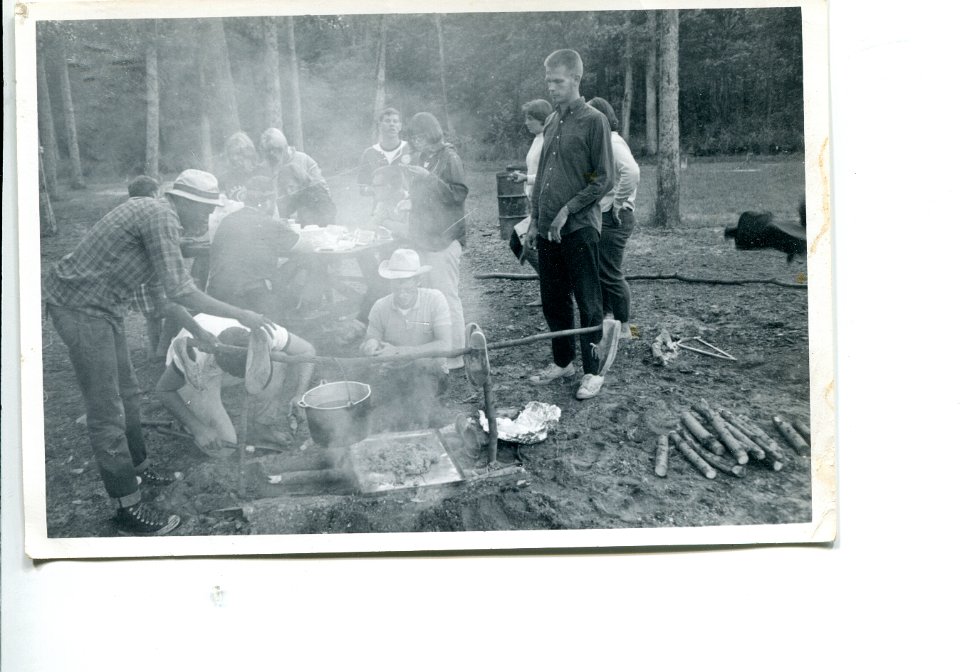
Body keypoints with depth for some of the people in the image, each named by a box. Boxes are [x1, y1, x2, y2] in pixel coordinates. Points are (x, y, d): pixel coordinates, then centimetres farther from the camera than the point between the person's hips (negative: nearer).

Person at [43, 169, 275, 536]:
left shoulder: (153, 213, 13)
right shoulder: (161, 217, -19)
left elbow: (161, 290, 21)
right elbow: (180, 291, -25)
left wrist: (195, 329, 20)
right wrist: (241, 315, -19)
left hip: (100, 307, 11)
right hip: (80, 308, -11)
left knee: (126, 393, 21)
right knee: (106, 411, -6)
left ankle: (137, 467, 39)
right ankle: (129, 508, 1)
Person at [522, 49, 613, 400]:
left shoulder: (593, 121, -5)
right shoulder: (551, 123, 15)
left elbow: (603, 180, -10)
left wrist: (568, 210, -15)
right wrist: (534, 221, 13)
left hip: (579, 228, -7)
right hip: (547, 231, 7)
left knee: (587, 302, 0)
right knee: (553, 301, 12)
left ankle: (593, 371, 10)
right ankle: (563, 362, 27)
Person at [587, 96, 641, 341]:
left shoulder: (613, 142, -16)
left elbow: (632, 173, -31)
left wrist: (618, 204, -22)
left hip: (613, 219, -10)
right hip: (601, 217, 10)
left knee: (610, 274, -4)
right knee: (599, 273, 16)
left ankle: (624, 328, 7)